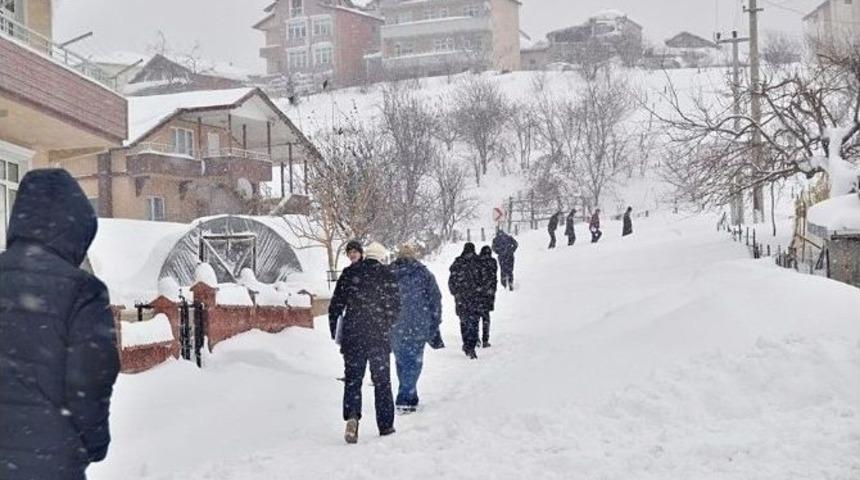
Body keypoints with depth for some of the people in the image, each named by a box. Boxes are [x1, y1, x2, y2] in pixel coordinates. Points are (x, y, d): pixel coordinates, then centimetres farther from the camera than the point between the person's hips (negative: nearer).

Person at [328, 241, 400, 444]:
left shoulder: (349, 273, 3)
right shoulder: (388, 277, -1)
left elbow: (336, 304, 3)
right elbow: (395, 308, -2)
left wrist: (334, 328, 12)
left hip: (352, 335, 1)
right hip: (380, 336, -1)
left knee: (352, 378, 5)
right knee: (382, 381, 9)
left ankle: (352, 416, -18)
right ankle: (385, 426, 12)